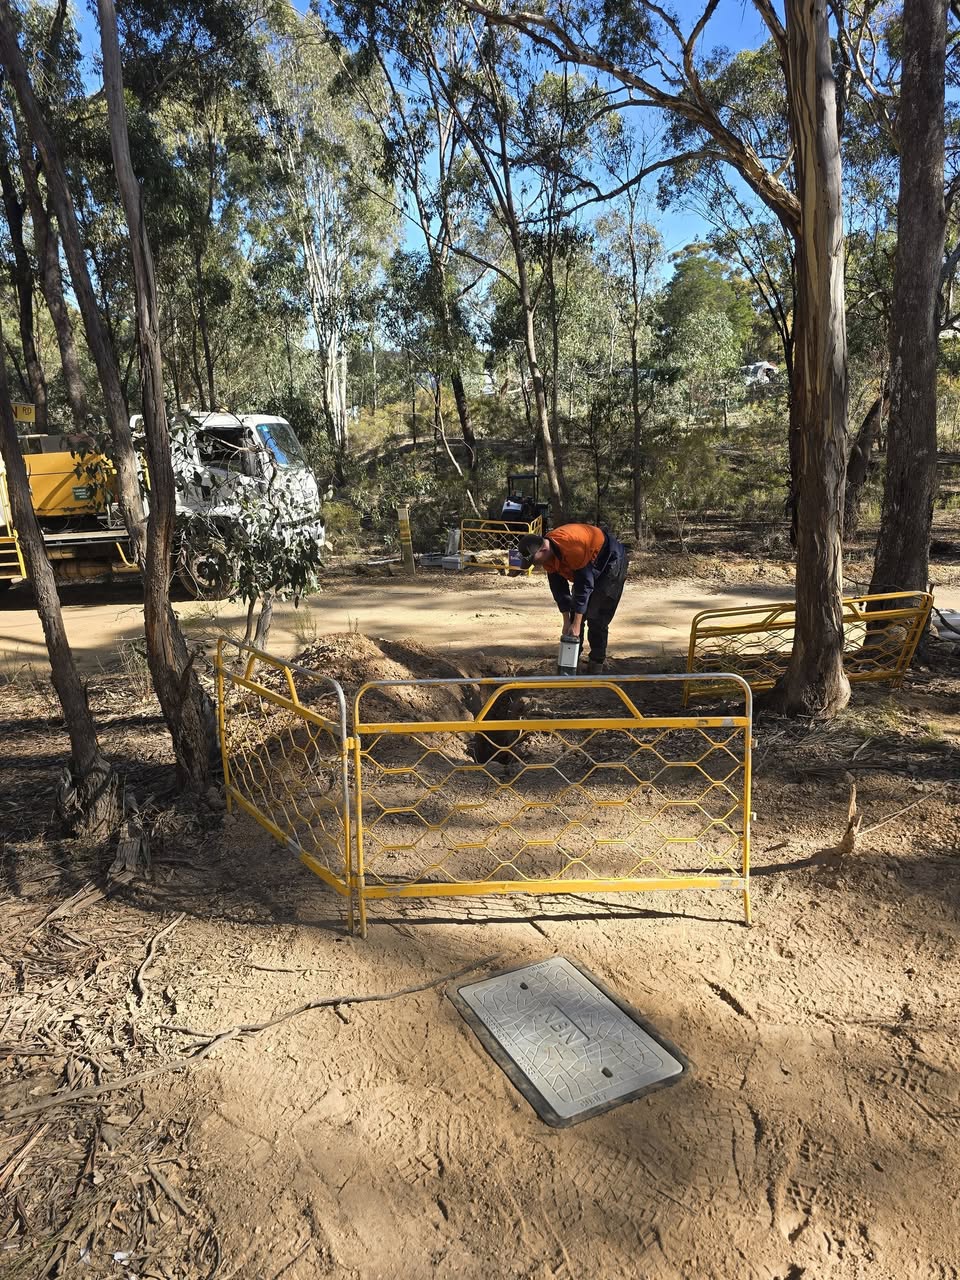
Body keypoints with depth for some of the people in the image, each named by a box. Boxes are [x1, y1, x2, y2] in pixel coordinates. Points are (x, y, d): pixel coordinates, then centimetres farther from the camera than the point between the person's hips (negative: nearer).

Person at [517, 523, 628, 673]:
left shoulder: (573, 548, -40)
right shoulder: (547, 554, -13)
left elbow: (584, 585, -33)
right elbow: (558, 587, -6)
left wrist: (576, 624, -27)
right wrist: (567, 621, -8)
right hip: (588, 568, 8)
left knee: (596, 616, -13)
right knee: (575, 612, 5)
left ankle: (596, 662, -1)